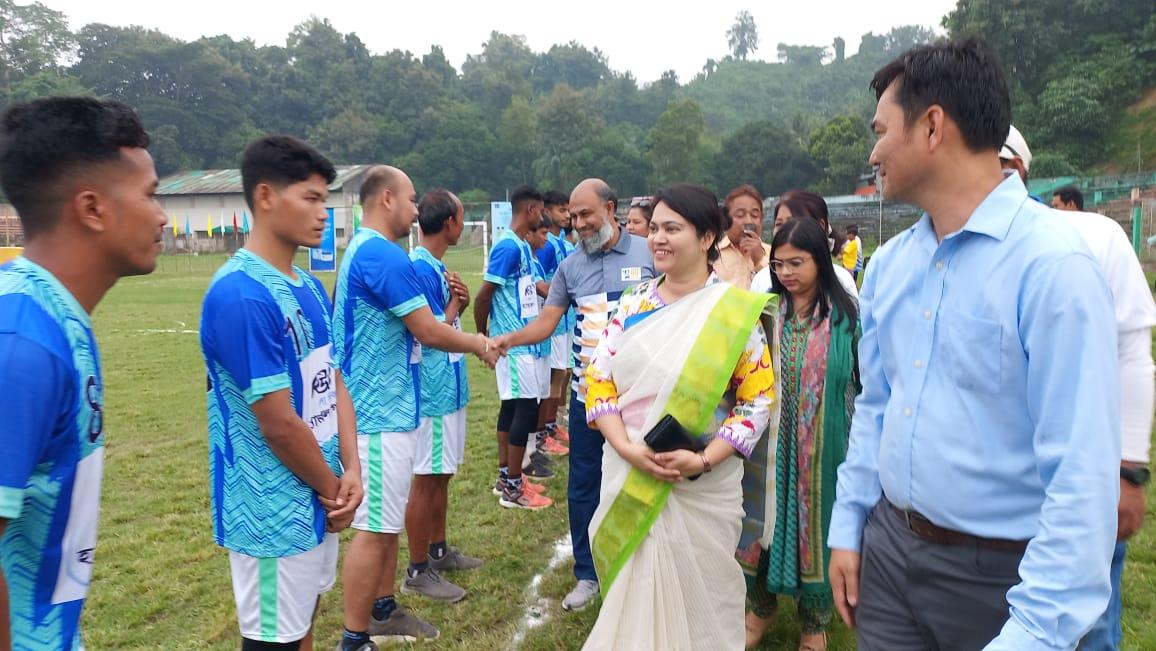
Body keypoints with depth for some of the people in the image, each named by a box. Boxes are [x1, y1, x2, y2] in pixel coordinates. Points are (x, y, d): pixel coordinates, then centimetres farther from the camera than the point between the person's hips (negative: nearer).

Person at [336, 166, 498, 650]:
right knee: (374, 528, -1)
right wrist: (480, 344, -1)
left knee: (388, 520, 19)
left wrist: (467, 341, 11)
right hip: (381, 413, -11)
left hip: (386, 407, 11)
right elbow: (429, 332, -18)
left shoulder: (363, 251, 15)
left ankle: (382, 609, 33)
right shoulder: (384, 255, -19)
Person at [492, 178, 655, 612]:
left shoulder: (648, 254, -3)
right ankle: (587, 574, 27)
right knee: (582, 486, 10)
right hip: (587, 394, 3)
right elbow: (546, 322, 1)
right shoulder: (570, 266, 5)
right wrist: (508, 339, -17)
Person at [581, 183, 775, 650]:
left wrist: (704, 460, -18)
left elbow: (758, 398, -6)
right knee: (631, 594, 15)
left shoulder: (734, 311, -6)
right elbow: (598, 380, 1)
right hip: (627, 477, 3)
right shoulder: (634, 303, 4)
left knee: (696, 595, 11)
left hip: (703, 485, -3)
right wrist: (627, 449, -14)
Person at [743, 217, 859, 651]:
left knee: (816, 521, 12)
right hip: (770, 441, 1)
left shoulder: (845, 315, -5)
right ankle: (762, 606, 37)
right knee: (767, 520, 12)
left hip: (822, 447, -1)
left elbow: (864, 382, 0)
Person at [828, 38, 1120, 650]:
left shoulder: (1052, 265, -18)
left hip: (1000, 573, -5)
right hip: (887, 547, 6)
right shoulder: (888, 263, 2)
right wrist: (847, 527, 9)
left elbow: (1083, 471, -22)